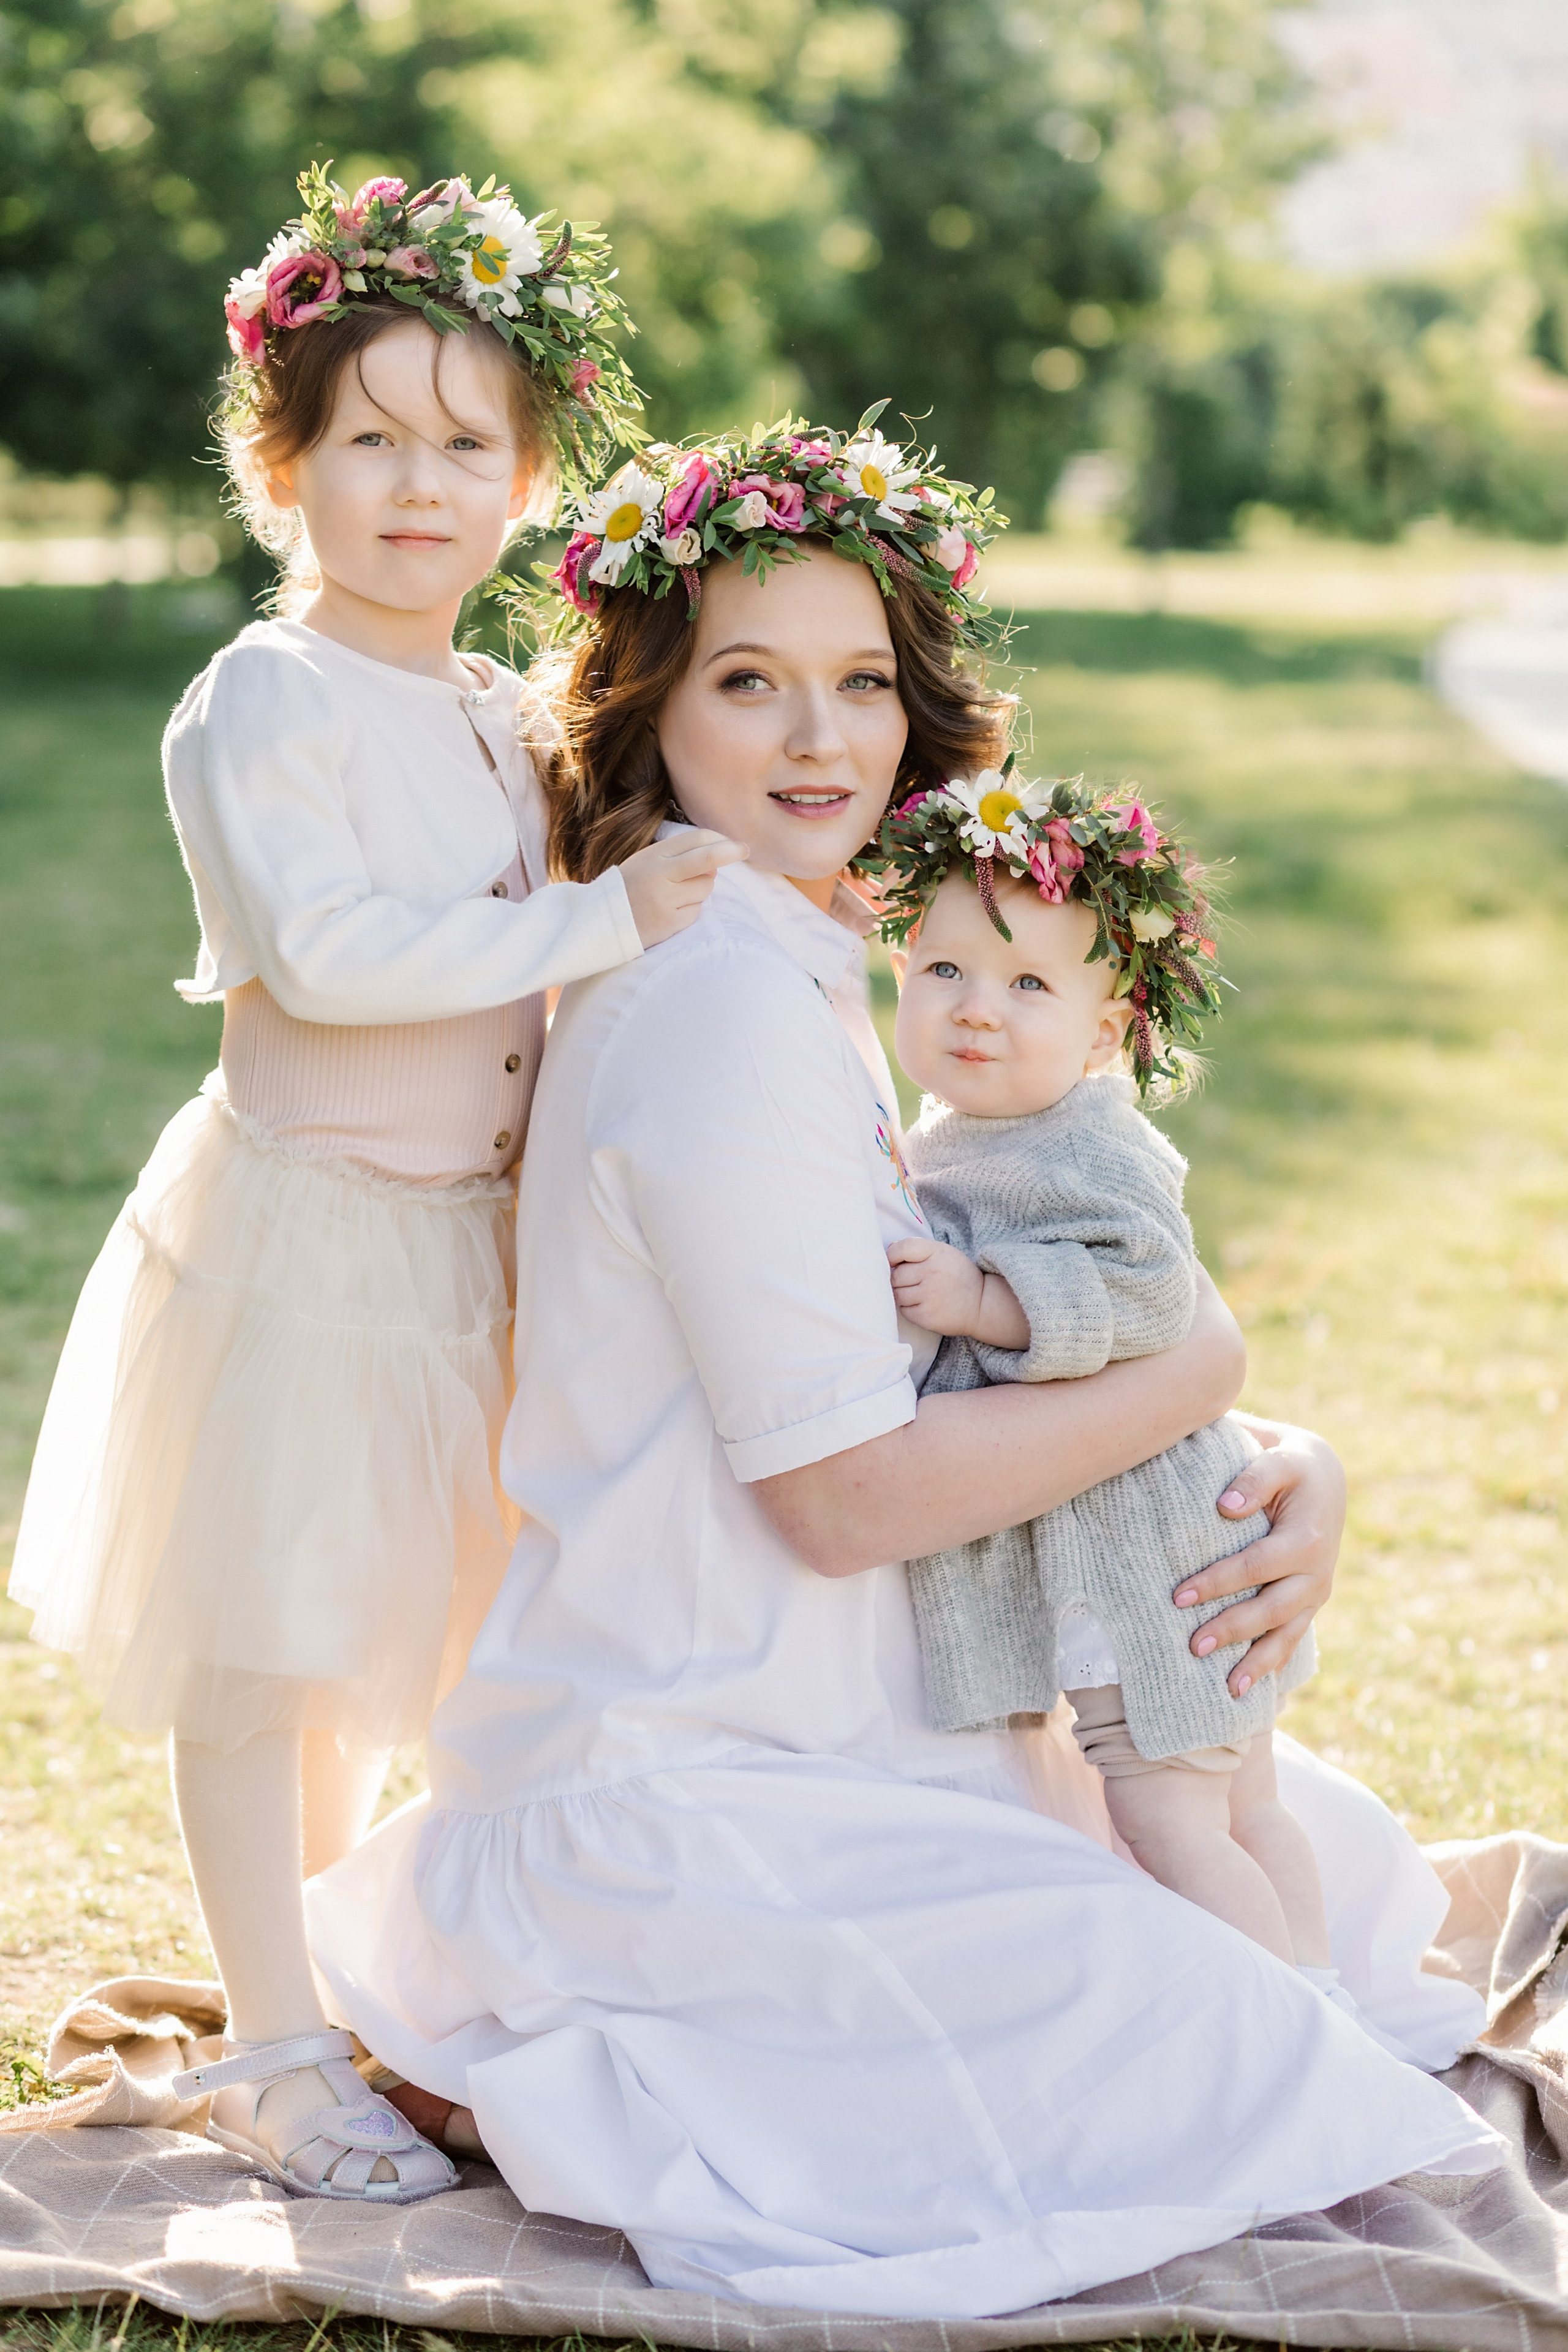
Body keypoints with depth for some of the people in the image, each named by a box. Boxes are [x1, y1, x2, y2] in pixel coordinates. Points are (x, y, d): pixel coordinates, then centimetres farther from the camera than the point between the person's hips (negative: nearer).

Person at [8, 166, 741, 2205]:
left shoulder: (501, 720, 10)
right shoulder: (262, 702, -14)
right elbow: (323, 952, -27)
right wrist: (598, 919, -26)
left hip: (463, 1238, 7)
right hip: (294, 1228, -7)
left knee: (371, 1642, 18)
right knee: (258, 1658, 2)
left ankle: (322, 1988, 34)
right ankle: (275, 2056, 13)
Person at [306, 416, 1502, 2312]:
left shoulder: (796, 976, 11)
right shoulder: (724, 1004, -21)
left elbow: (988, 1355, 13)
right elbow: (846, 1490, -23)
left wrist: (1297, 1467, -4)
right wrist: (1193, 1376, -10)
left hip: (813, 1721, 10)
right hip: (677, 1789, -10)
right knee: (1204, 2034, -18)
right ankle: (519, 2069, -2)